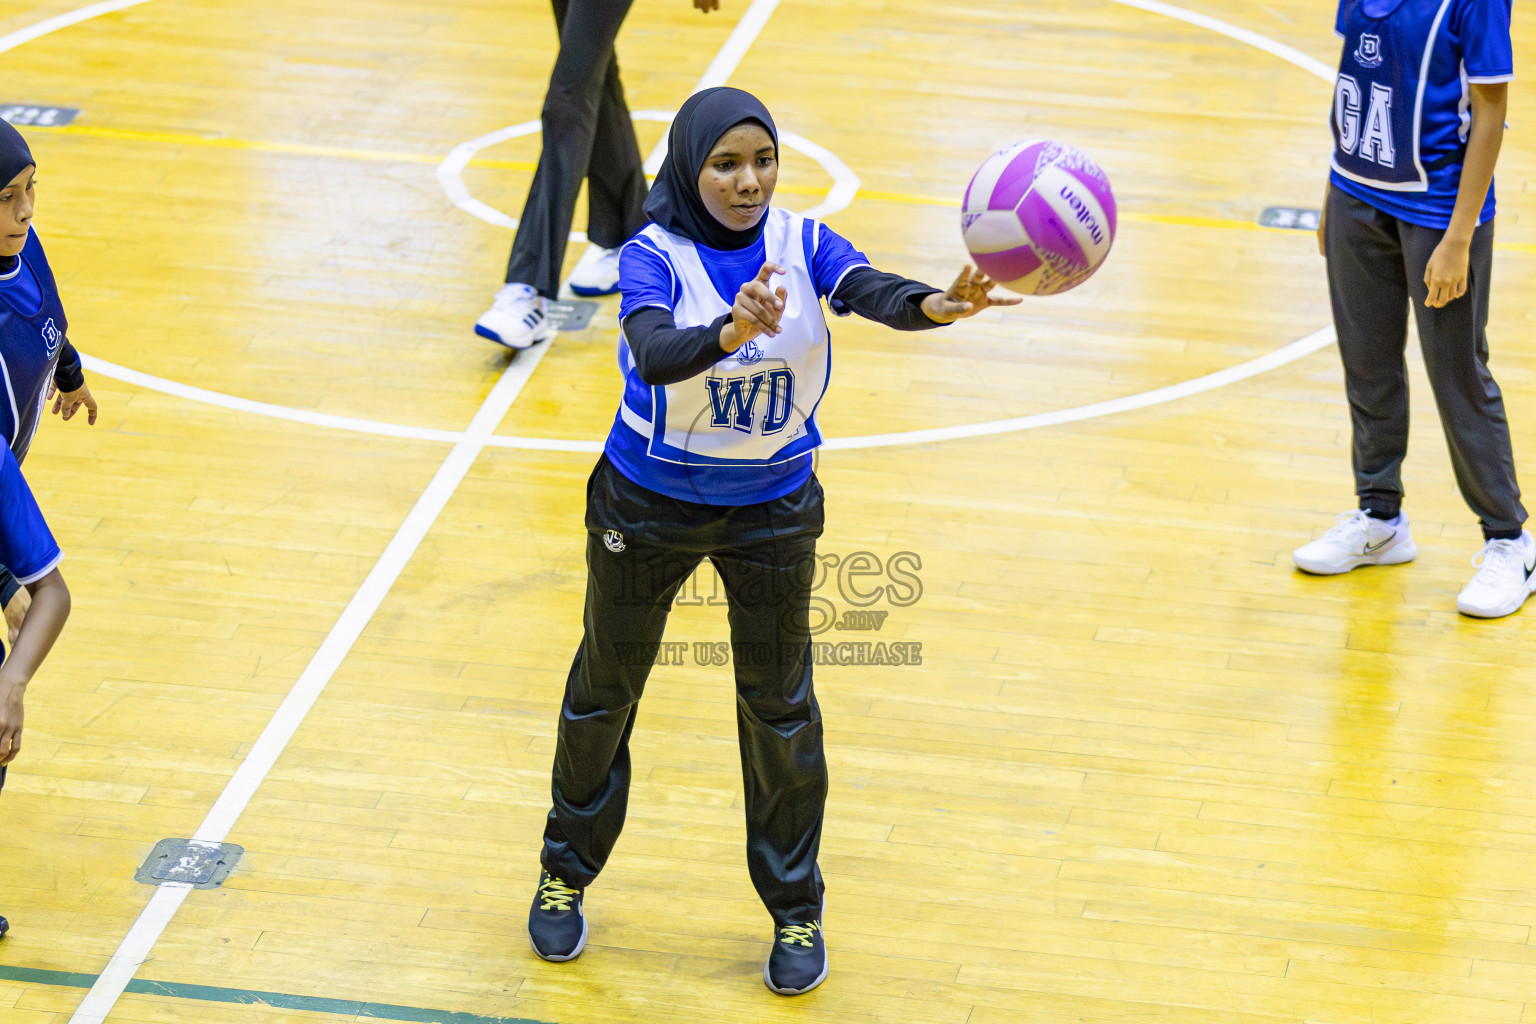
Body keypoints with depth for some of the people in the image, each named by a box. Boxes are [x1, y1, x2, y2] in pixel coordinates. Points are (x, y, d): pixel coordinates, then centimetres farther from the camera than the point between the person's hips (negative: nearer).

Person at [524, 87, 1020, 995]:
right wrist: (732, 332, -61)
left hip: (773, 509, 1)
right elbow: (655, 353, -40)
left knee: (780, 707, 8)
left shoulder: (802, 244, -13)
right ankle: (568, 875, 38)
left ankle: (796, 909, 26)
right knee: (605, 689, 16)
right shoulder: (655, 256, -21)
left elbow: (874, 294, -32)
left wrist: (939, 304, -55)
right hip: (648, 505, -1)